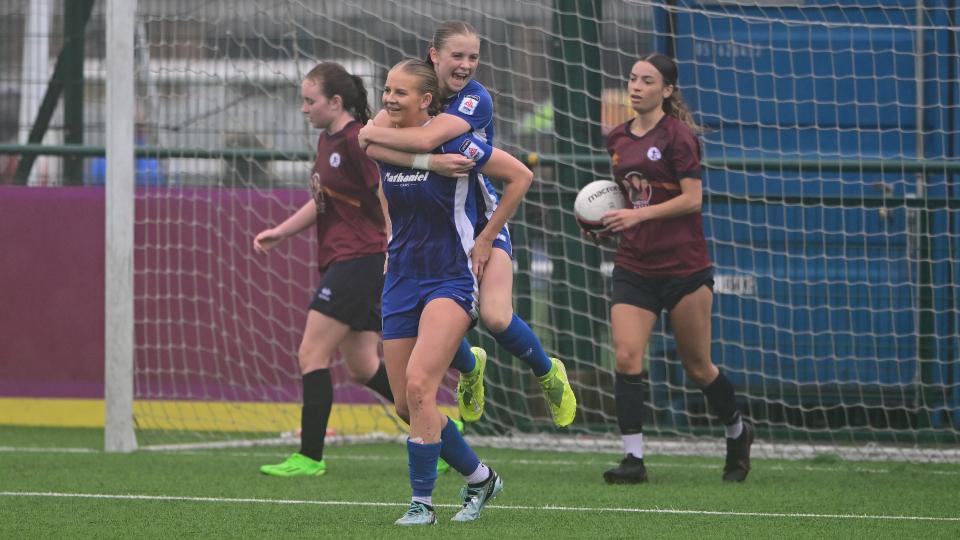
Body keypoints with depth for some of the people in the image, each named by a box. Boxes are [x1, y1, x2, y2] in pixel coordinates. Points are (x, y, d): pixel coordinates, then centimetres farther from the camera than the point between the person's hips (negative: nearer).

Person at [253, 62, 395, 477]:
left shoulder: (356, 140, -13)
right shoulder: (327, 140, 16)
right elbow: (322, 203, 26)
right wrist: (280, 232, 19)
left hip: (359, 260, -10)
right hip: (339, 262, 10)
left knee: (311, 355, -8)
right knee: (362, 368, 10)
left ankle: (310, 457, -4)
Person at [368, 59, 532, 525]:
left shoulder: (451, 142, -15)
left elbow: (521, 176, -7)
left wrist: (485, 239, -5)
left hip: (452, 278, -6)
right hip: (402, 280, 7)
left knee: (418, 385, -22)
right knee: (406, 404, 5)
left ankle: (422, 502, -15)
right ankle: (479, 478, 26)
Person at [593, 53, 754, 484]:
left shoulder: (677, 135, -10)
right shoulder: (618, 139, 10)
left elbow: (692, 198, -15)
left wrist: (638, 214, -21)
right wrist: (607, 220, 4)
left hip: (683, 266, -5)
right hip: (634, 266, 5)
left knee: (698, 367, 6)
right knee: (626, 357, -12)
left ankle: (737, 433, 32)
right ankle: (633, 457, -9)